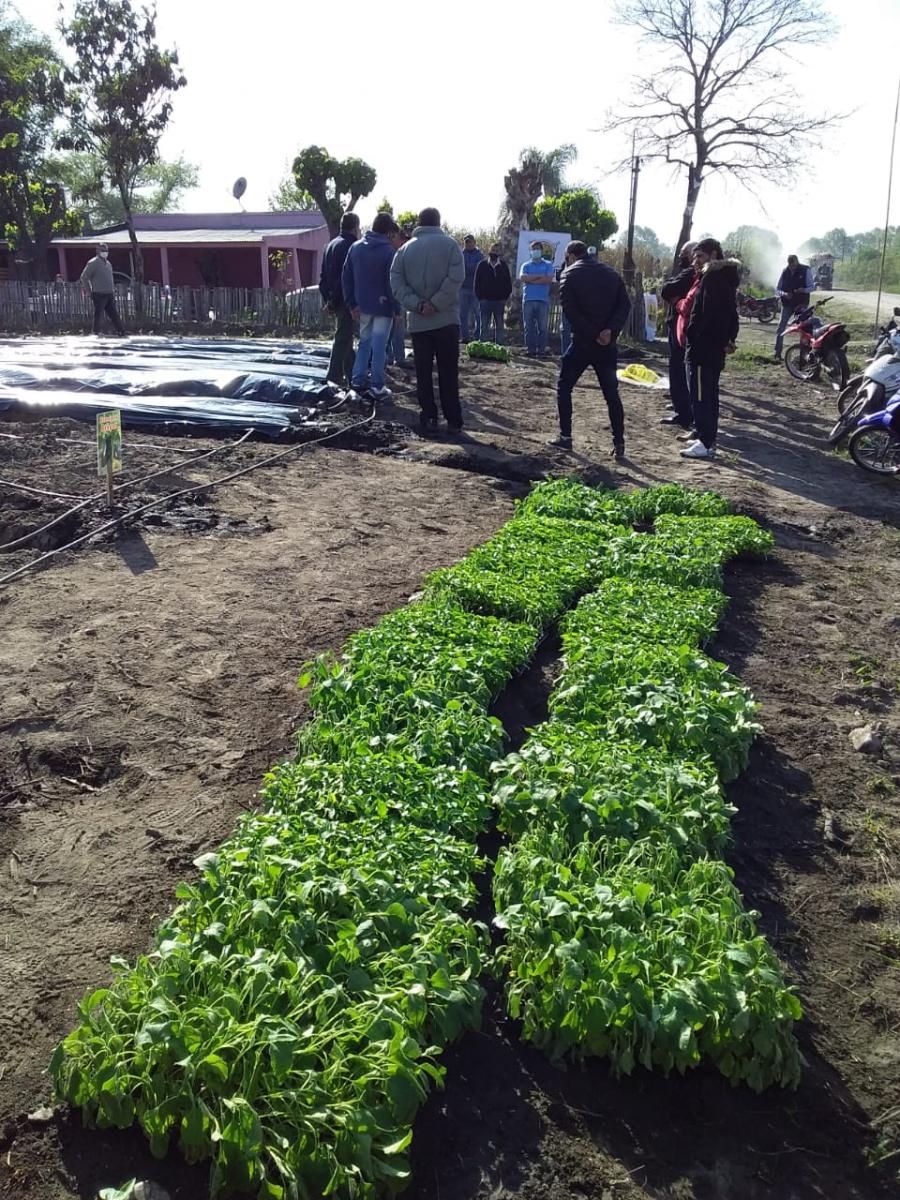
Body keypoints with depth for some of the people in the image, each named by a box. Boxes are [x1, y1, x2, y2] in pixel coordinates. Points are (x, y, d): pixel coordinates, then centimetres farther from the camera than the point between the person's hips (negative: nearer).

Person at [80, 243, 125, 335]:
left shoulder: (108, 263, 17)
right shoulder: (93, 263, -6)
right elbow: (84, 277, -5)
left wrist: (113, 290, 18)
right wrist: (89, 291, -5)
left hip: (109, 294, 7)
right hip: (99, 295, -7)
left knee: (114, 314, 7)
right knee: (98, 315, -2)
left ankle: (122, 332, 8)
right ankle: (97, 333, 5)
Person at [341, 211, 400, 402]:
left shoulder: (355, 248, 5)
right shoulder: (388, 251, -12)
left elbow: (346, 278, 5)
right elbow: (392, 282, -14)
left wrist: (352, 304, 7)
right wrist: (397, 308, -7)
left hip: (363, 306, 5)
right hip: (383, 306, -5)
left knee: (364, 343, 15)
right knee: (379, 346, 1)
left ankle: (357, 384, 8)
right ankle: (376, 387, 2)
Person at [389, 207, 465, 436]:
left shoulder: (405, 249, 8)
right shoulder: (449, 244, -1)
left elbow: (396, 283, -3)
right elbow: (455, 278, -14)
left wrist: (417, 304, -10)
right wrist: (436, 303, -12)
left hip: (418, 322, 2)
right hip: (446, 319, -2)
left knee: (423, 373, 7)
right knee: (448, 373, 5)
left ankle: (429, 419, 4)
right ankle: (454, 420, 7)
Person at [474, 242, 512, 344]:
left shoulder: (504, 266, 7)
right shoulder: (482, 265, 4)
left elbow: (508, 282, 10)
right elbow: (477, 282, 4)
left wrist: (505, 297, 0)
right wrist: (480, 298, -4)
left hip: (499, 301, 1)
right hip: (485, 301, -1)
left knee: (499, 326, 4)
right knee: (484, 326, 2)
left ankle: (499, 345, 8)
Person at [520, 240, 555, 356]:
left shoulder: (548, 265, 11)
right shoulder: (526, 265, 15)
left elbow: (549, 279, -7)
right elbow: (522, 278, -4)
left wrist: (531, 279, -4)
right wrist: (540, 276, -6)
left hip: (543, 300, -1)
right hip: (528, 300, 1)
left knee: (543, 327, -3)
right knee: (529, 327, 0)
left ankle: (541, 350, 0)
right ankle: (530, 350, 3)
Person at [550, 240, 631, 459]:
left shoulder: (570, 274, -1)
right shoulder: (611, 274, 12)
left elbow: (569, 309, -13)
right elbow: (625, 305, 1)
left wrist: (592, 333, -12)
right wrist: (611, 329, -11)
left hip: (582, 342, -4)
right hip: (607, 344, 4)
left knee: (564, 386, 12)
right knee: (611, 393, 8)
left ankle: (565, 437, 8)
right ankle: (619, 444, 3)